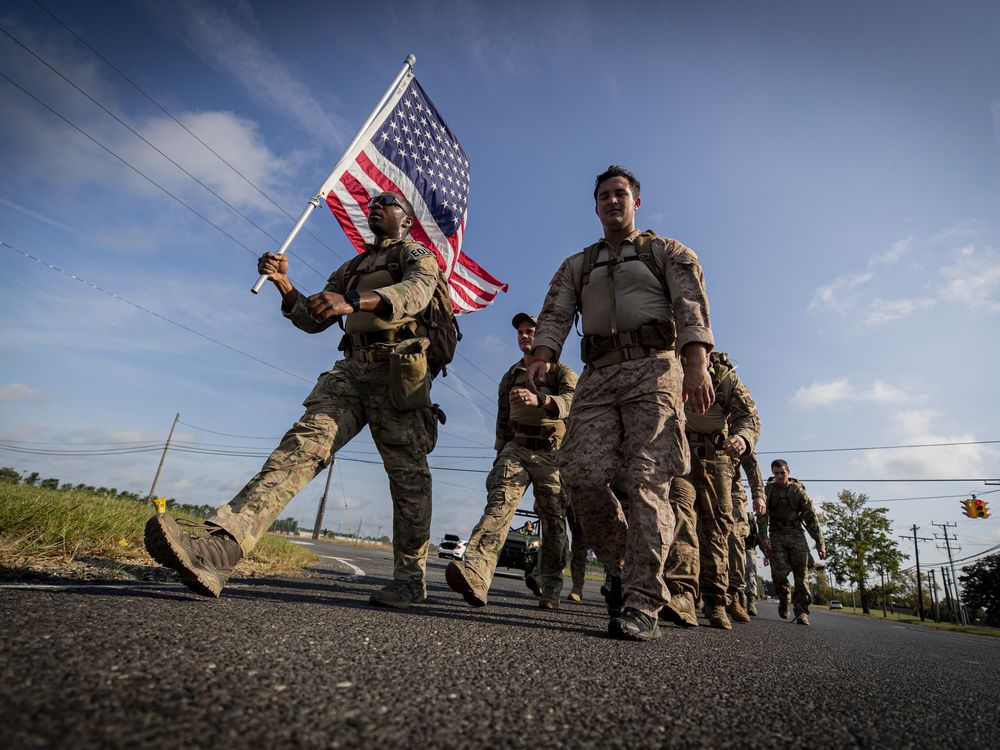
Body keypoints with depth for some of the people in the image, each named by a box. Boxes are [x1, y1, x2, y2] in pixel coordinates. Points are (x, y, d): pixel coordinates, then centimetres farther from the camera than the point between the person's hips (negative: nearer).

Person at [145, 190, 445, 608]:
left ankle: (411, 579, 6)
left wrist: (355, 302, -30)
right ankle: (217, 548, -31)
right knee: (304, 442, -16)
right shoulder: (350, 268, 31)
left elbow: (419, 289, -13)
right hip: (351, 369, 5)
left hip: (398, 370, -4)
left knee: (408, 474, -5)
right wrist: (285, 286, 3)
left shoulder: (416, 254, 13)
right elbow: (313, 321, 23)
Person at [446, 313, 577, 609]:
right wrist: (500, 456, 16)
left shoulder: (561, 372, 6)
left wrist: (539, 399, -37)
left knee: (553, 522, 2)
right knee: (500, 500, -22)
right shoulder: (509, 377, 20)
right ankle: (476, 574, -40)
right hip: (516, 449, 2)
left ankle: (551, 590, 17)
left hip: (551, 454, -2)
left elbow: (571, 402, -17)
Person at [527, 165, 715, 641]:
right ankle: (623, 567, 8)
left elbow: (692, 307, 0)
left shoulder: (667, 253, 16)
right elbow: (555, 316, 10)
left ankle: (641, 603, -13)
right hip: (597, 376, 3)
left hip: (653, 369, -3)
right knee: (582, 475, -13)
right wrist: (540, 357, -12)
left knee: (647, 480, -15)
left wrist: (697, 366, -18)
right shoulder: (576, 266, 25)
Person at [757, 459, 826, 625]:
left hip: (796, 535, 0)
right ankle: (783, 599, 17)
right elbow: (762, 515, -8)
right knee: (779, 572, -9)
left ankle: (802, 611, 0)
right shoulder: (768, 490, 1)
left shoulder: (798, 490, 0)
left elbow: (811, 517, -1)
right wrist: (763, 536, -21)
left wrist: (820, 543, -6)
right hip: (777, 535, 0)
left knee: (801, 573, -6)